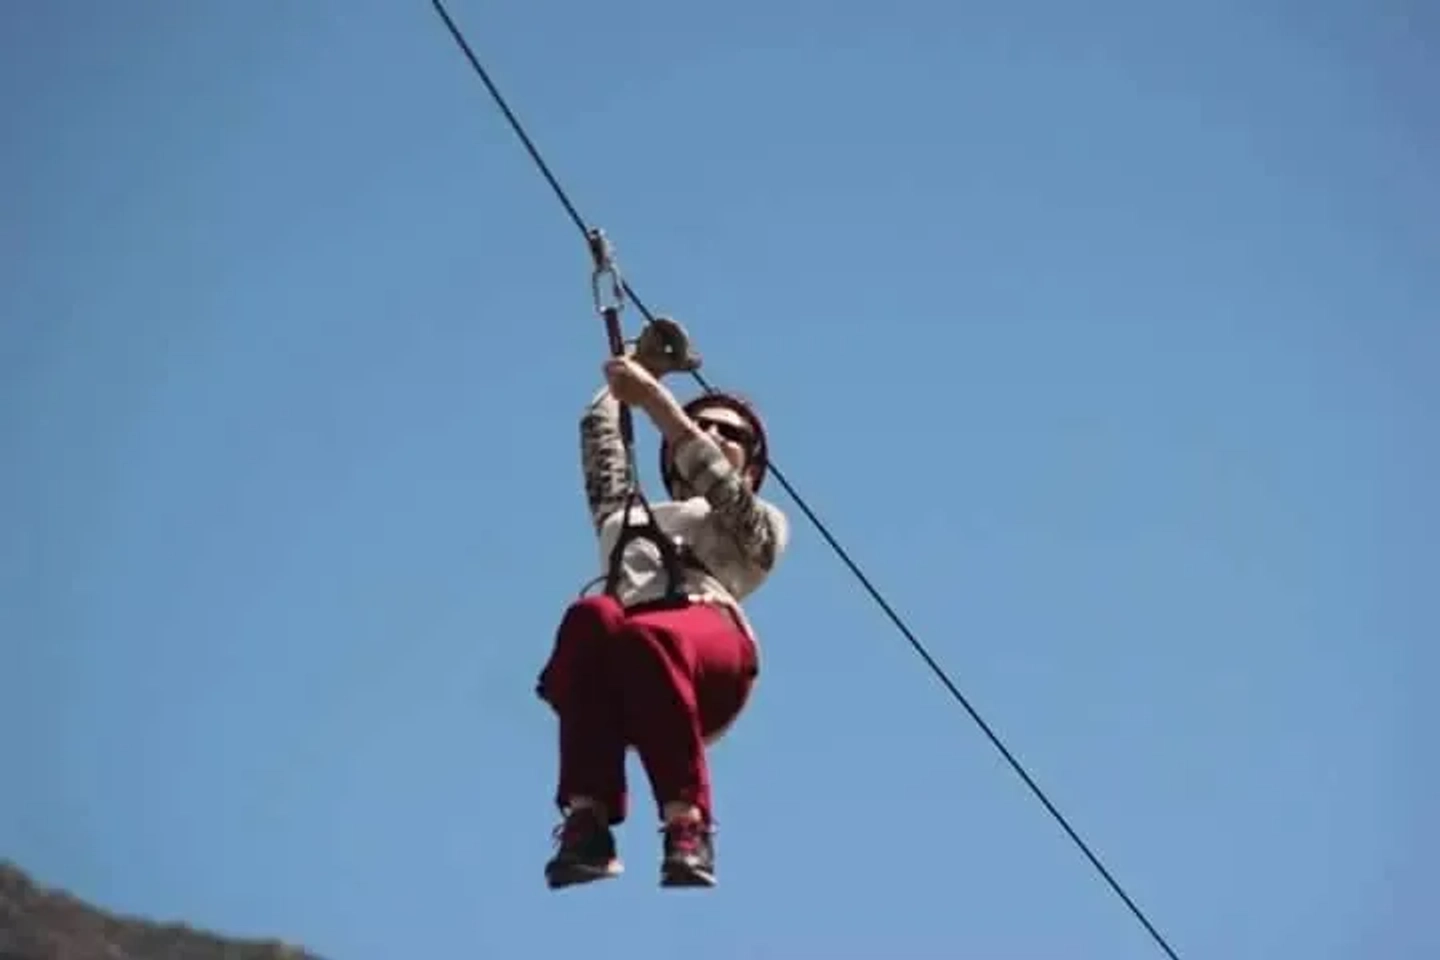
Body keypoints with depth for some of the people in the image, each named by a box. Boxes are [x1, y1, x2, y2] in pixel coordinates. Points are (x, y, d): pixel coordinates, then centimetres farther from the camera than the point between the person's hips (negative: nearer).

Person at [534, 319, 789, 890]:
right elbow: (598, 439, 42)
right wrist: (637, 370, 55)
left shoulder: (761, 526, 34)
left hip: (711, 639, -2)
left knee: (647, 637, -40)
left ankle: (688, 822, -42)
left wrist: (655, 399, 9)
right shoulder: (625, 519, 46)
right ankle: (587, 821, -45)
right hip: (625, 646, 2)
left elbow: (716, 485, 15)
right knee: (591, 618, -37)